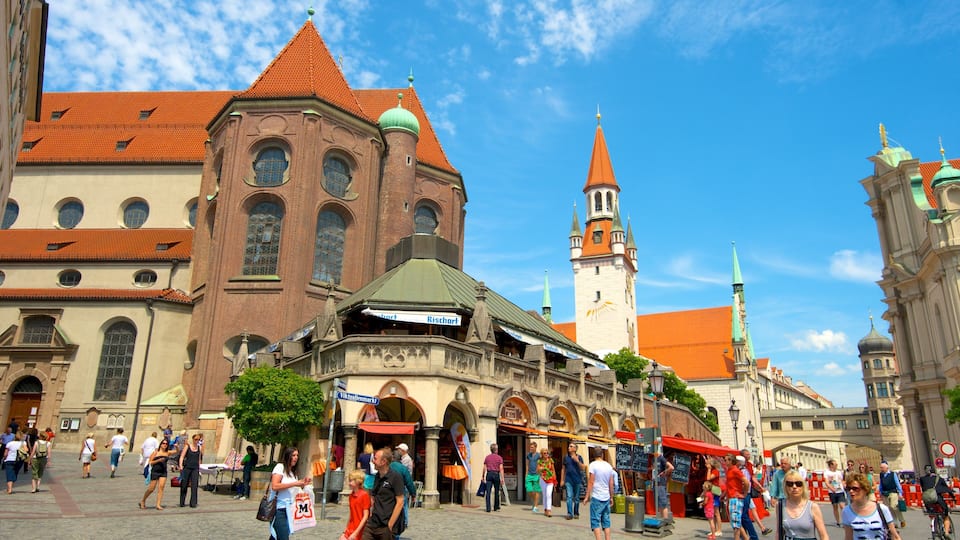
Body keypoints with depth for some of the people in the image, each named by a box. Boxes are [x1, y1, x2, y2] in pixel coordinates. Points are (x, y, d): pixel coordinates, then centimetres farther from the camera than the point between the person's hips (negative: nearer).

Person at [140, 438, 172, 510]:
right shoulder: (155, 452, -3)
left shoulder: (167, 453, 7)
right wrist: (158, 460, -18)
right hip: (155, 471, -3)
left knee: (161, 487, -9)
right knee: (151, 488, 2)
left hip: (163, 472, 3)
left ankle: (158, 505, -7)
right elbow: (150, 462, -4)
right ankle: (143, 501, 26)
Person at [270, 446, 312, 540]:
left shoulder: (293, 472, 18)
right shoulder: (280, 467, -6)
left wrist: (303, 483, 6)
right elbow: (274, 486, -18)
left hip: (289, 510, 8)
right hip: (279, 509, -8)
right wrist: (294, 483, -18)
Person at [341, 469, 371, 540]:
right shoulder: (351, 495, 7)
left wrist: (356, 533, -18)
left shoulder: (364, 495, -15)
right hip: (350, 530, 7)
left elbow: (366, 516, -17)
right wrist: (346, 529, 13)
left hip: (359, 532, -7)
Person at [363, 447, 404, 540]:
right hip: (371, 524, 6)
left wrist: (390, 525, -14)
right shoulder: (377, 476, 11)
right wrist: (371, 514, 8)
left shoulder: (395, 477, -11)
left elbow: (400, 502, -13)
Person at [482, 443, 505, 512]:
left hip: (489, 474, 2)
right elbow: (501, 469, -8)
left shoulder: (487, 457, 7)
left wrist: (483, 477, 14)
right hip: (496, 474, -1)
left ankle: (488, 508, -8)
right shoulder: (499, 458, 0)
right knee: (496, 492, 11)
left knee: (488, 492, -2)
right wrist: (502, 478, -9)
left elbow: (484, 468, 6)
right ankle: (496, 507, 19)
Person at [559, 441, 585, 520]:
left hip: (577, 480, -1)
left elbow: (583, 468, -4)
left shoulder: (579, 457, 2)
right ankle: (569, 514, -11)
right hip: (568, 480, 1)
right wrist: (562, 480, 8)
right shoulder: (566, 457, 8)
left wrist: (577, 461, -17)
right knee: (569, 497, -9)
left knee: (576, 498, 8)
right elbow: (563, 469, 12)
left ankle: (576, 513, 20)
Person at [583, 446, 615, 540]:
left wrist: (587, 496, -5)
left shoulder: (593, 465, -7)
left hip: (596, 497, -5)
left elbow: (591, 482, -10)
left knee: (595, 521, -1)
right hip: (606, 497, 5)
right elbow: (611, 484, 11)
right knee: (606, 521, 11)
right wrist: (611, 497, 20)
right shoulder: (609, 466, 8)